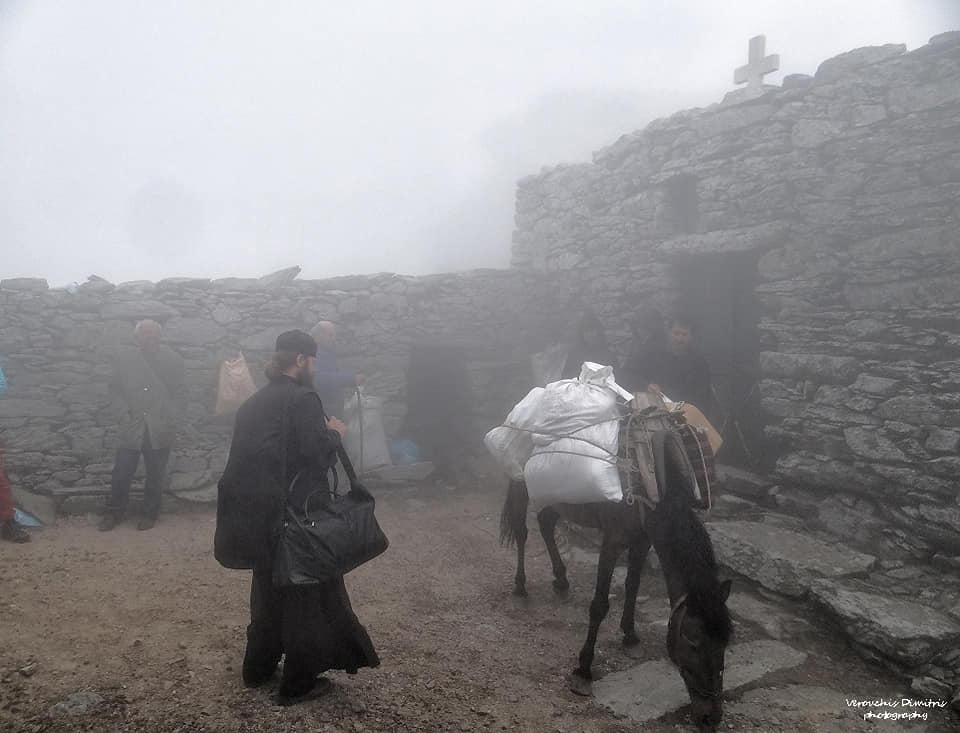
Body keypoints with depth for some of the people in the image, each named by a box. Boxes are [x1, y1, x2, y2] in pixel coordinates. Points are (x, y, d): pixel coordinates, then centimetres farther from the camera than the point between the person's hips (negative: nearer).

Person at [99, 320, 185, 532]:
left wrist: (171, 422, -7)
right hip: (132, 429, 1)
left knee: (155, 476, 8)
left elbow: (180, 394, 2)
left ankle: (149, 514, 26)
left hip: (160, 432, -1)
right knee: (121, 474, 4)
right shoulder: (124, 357, 0)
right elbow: (115, 390, 7)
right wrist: (124, 415, -6)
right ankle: (114, 512, 25)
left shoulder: (172, 359, -3)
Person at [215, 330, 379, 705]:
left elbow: (253, 456, 12)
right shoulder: (303, 398, -16)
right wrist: (334, 433, -4)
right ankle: (298, 681, 18)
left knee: (270, 590, 23)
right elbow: (317, 456, -23)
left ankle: (257, 668, 36)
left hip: (257, 515, 8)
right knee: (307, 594, 8)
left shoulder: (253, 403, 8)